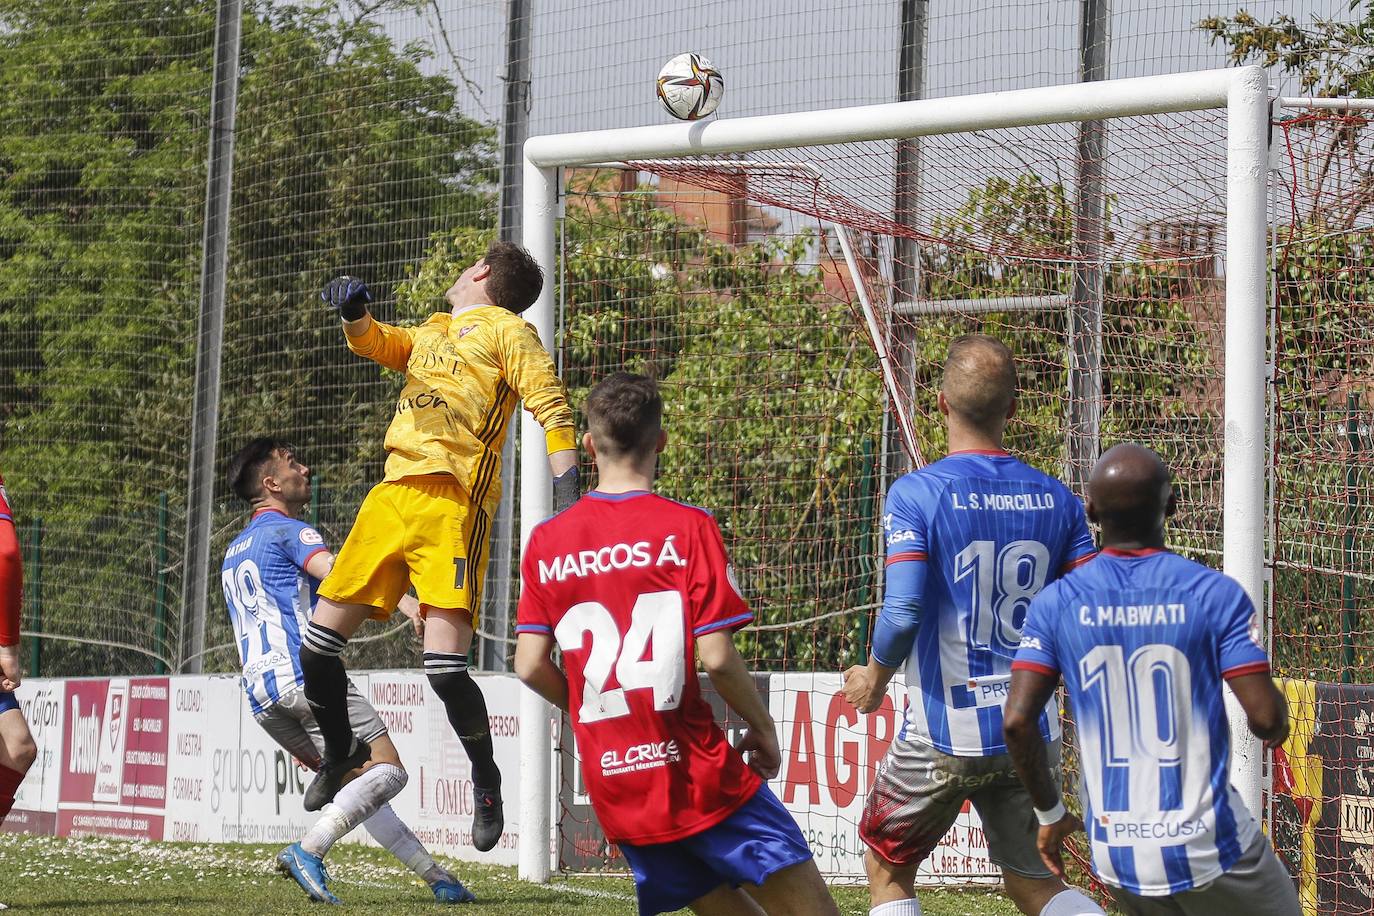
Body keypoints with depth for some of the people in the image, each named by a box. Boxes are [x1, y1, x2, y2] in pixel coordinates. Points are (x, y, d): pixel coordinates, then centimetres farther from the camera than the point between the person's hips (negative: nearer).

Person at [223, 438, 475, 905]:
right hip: (305, 674, -9)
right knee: (386, 770, -11)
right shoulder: (289, 531, 1)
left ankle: (437, 878, 9)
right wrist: (403, 601, -34)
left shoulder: (233, 553, 28)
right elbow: (335, 570, -20)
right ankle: (308, 849, -30)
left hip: (261, 696, 9)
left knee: (357, 781, 12)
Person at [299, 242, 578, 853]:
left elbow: (552, 408, -4)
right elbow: (376, 344, 31)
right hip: (393, 497, 7)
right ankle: (342, 750, 28)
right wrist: (354, 314, 6)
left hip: (453, 504, -7)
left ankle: (485, 776, 4)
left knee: (443, 663, -18)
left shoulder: (506, 329, 5)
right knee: (318, 641, 4)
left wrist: (566, 489, -18)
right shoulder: (433, 332, 27)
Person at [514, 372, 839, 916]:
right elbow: (716, 657, -13)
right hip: (697, 772, -5)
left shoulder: (547, 543, 4)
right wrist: (763, 728, 3)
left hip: (610, 785, 5)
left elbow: (530, 666, 2)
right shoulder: (687, 528, -8)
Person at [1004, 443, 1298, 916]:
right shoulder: (1215, 594, -9)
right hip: (1206, 842, -3)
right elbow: (1267, 719, -13)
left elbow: (1017, 720, -8)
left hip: (1116, 853, 4)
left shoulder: (1056, 603, -1)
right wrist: (1276, 720, 11)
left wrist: (1050, 813, 6)